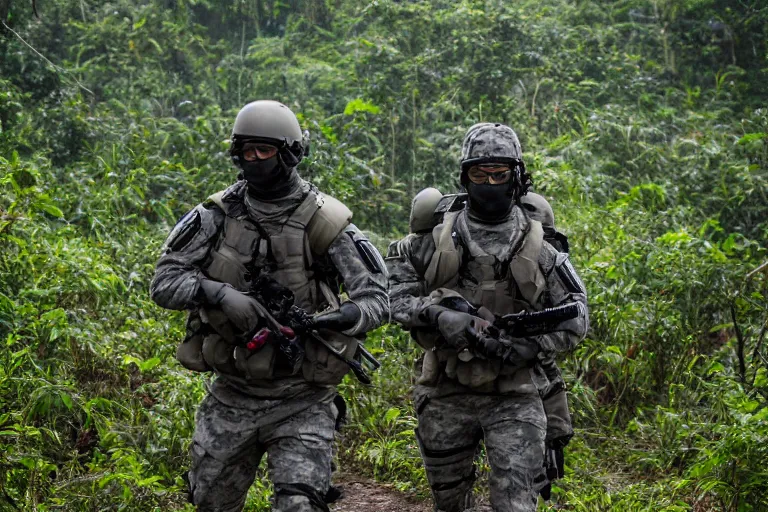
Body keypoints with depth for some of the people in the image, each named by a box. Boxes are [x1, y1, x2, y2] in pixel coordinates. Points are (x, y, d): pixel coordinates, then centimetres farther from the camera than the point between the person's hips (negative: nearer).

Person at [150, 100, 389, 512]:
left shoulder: (324, 223, -9)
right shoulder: (216, 216, -2)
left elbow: (377, 298, -8)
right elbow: (164, 282, -5)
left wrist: (341, 317, -29)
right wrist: (217, 293, -24)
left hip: (302, 403, -3)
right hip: (231, 397, 3)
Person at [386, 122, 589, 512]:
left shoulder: (538, 246, -2)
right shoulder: (437, 238, -1)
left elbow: (574, 321, 1)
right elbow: (393, 284, 1)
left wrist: (523, 345, -14)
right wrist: (435, 314, -17)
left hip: (514, 397, -1)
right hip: (447, 395, 2)